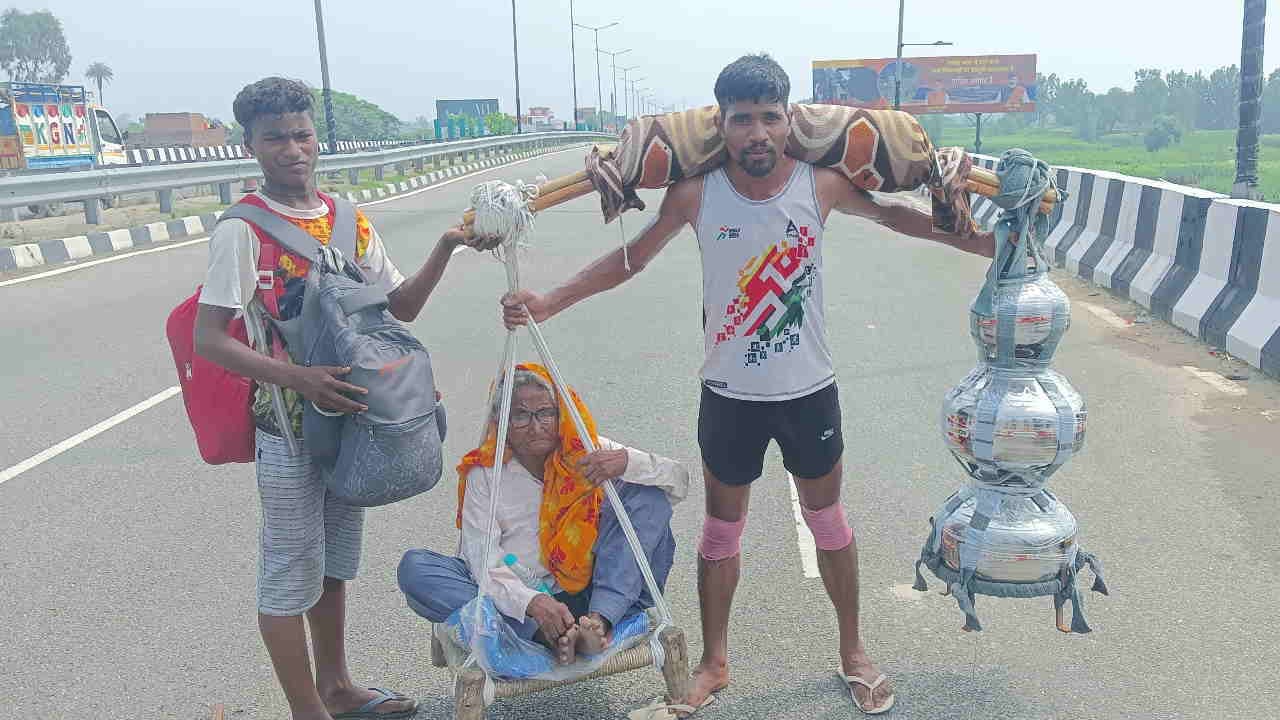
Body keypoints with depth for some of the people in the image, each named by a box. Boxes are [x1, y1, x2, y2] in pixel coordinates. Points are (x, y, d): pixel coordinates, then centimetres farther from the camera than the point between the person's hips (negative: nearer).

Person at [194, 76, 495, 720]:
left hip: (352, 408, 6)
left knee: (335, 557, 19)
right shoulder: (243, 229, -13)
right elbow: (208, 337, -17)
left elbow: (400, 307, 5)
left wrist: (445, 248, -9)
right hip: (288, 422, -6)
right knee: (291, 567, 5)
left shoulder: (348, 220, 4)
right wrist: (296, 378, -30)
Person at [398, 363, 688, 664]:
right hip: (515, 601, 0)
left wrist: (627, 462, -24)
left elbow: (679, 481, -3)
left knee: (649, 496, -12)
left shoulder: (589, 454, 2)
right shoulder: (483, 475, -2)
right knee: (414, 567, -22)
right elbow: (484, 563, -13)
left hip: (586, 596, 1)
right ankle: (543, 634, -36)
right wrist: (531, 602, -33)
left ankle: (600, 620, -29)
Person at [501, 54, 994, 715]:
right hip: (729, 394, 0)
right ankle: (714, 661, 34)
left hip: (809, 390, 1)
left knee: (828, 519, 17)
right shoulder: (696, 193, -13)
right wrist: (547, 303, -14)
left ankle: (853, 651, 38)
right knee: (722, 528, 14)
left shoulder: (821, 185, -11)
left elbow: (892, 215, 7)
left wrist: (981, 241, 9)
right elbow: (631, 258, -5)